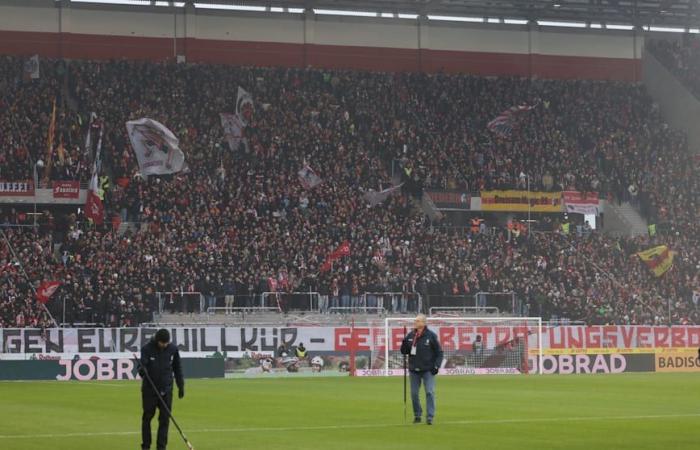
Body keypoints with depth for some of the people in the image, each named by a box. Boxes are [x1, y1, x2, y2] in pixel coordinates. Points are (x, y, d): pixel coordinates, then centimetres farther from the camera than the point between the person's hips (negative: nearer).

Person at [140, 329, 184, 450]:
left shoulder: (173, 349, -1)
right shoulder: (147, 349, -9)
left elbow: (177, 368, 9)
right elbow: (143, 364, -16)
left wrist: (181, 385, 9)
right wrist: (141, 370, -40)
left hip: (166, 390, 2)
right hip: (149, 390, -2)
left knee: (165, 419, -1)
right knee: (147, 417, 5)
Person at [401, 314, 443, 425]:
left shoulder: (431, 336, -4)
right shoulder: (410, 336, 6)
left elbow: (439, 352, 0)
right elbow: (404, 351, 10)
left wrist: (437, 366, -9)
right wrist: (404, 343, -11)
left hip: (428, 370, -4)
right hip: (414, 370, 4)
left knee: (430, 392, -10)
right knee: (414, 393, 7)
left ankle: (430, 417, -7)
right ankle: (417, 415, 20)